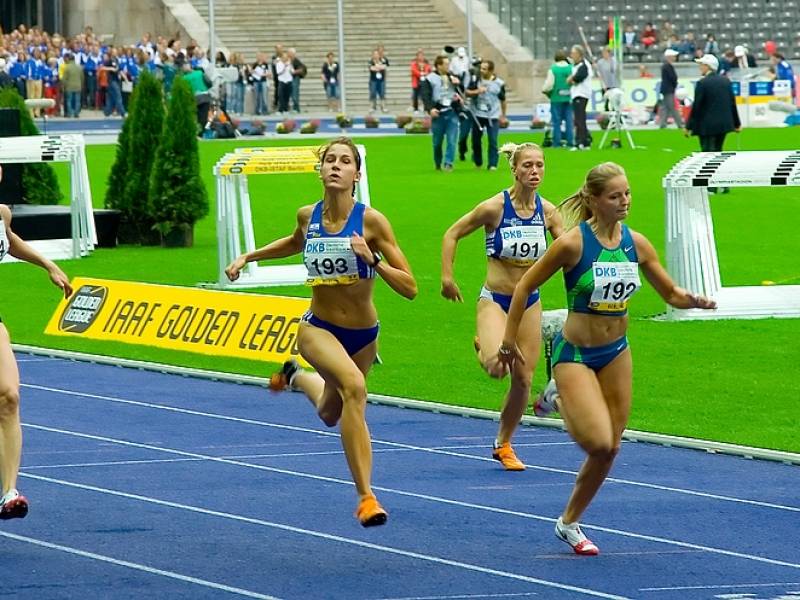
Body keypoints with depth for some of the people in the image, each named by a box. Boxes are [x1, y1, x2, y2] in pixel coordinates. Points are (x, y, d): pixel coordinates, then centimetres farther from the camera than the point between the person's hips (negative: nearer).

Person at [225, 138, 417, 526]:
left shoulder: (371, 221, -16)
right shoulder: (308, 216, -7)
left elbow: (409, 288, -17)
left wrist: (372, 259, -30)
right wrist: (247, 257, 13)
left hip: (363, 335, 1)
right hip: (318, 330, -1)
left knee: (331, 414, 22)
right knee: (354, 386, -32)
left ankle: (297, 377, 58)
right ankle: (366, 497, -31)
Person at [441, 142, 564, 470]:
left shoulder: (547, 211, -2)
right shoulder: (494, 207, -14)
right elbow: (452, 235, -4)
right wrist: (447, 277, -9)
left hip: (529, 302, 4)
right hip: (495, 299, -4)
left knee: (523, 379, 4)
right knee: (498, 367, -27)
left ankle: (503, 444, 24)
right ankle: (484, 349, 12)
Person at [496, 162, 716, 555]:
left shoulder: (636, 243, -3)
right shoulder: (573, 243, -18)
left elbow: (671, 293, 6)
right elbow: (524, 287, -9)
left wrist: (693, 301, -16)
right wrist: (509, 341, -7)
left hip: (616, 353, 6)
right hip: (575, 354, -6)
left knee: (609, 450, 7)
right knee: (599, 443, -19)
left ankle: (569, 523, 27)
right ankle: (562, 405, 14)